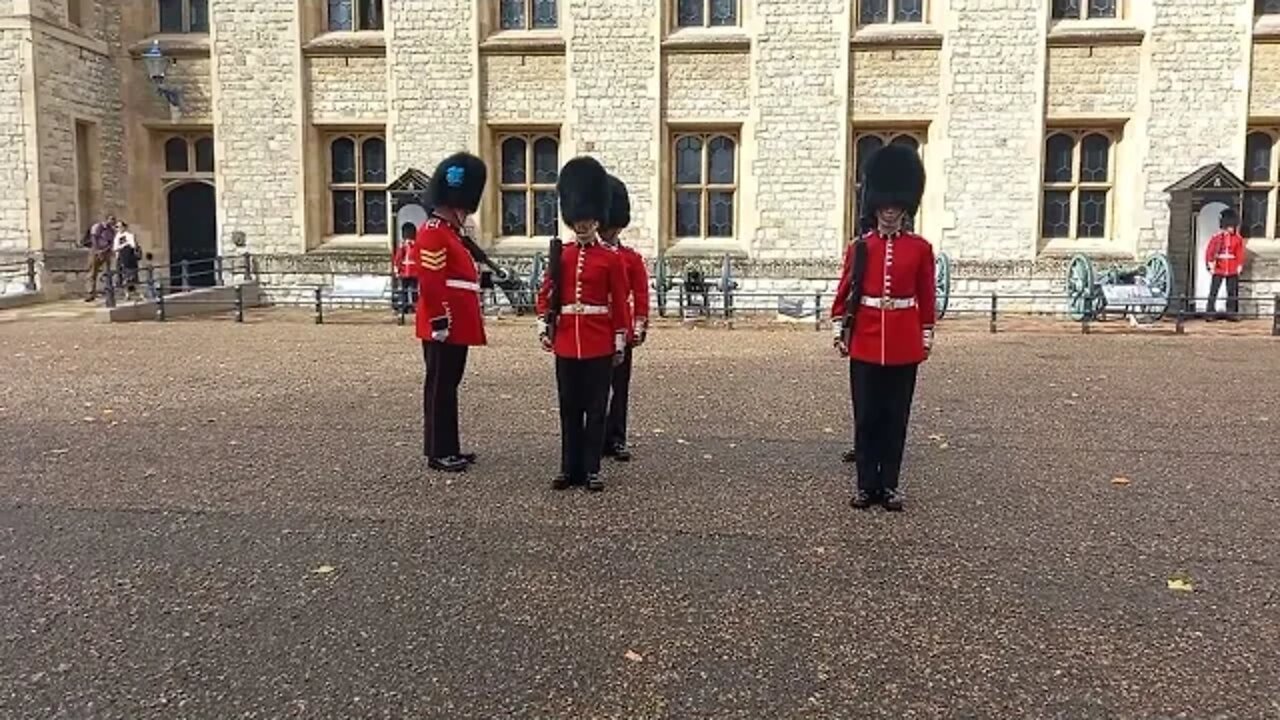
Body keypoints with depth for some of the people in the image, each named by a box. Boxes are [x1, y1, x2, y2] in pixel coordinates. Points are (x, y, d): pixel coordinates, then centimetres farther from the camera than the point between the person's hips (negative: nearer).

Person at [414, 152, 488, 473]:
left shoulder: (449, 233, 19)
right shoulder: (433, 233, -13)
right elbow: (430, 283, -20)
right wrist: (440, 322, -21)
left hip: (458, 327, 10)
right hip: (445, 328, -10)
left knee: (448, 386, 14)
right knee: (441, 387, -3)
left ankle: (448, 448, 22)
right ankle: (439, 453, 3)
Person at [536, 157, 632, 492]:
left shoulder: (611, 258, 0)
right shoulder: (559, 254, 7)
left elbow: (620, 303, 0)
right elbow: (546, 293, 8)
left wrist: (620, 343, -1)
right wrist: (544, 326, -5)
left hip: (599, 345, -2)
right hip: (566, 343, 3)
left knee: (596, 408, 4)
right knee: (569, 408, 9)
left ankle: (591, 469, 13)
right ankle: (569, 467, 17)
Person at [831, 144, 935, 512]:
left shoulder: (920, 248, 2)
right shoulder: (859, 247, 3)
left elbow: (926, 296, 5)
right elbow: (844, 292, 5)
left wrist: (926, 337, 5)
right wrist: (840, 331, 2)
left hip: (904, 345, 0)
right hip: (865, 343, 0)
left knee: (896, 417, 7)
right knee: (866, 417, 5)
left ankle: (890, 484, 17)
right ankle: (866, 484, 15)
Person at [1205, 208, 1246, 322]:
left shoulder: (1238, 239, 4)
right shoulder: (1216, 237, -4)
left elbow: (1240, 254, 7)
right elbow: (1209, 252, -3)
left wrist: (1239, 267, 2)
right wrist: (1210, 265, -8)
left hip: (1233, 271, 3)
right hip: (1218, 270, -2)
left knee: (1232, 293, 7)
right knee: (1213, 292, -2)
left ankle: (1231, 313, 13)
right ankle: (1210, 312, 1)